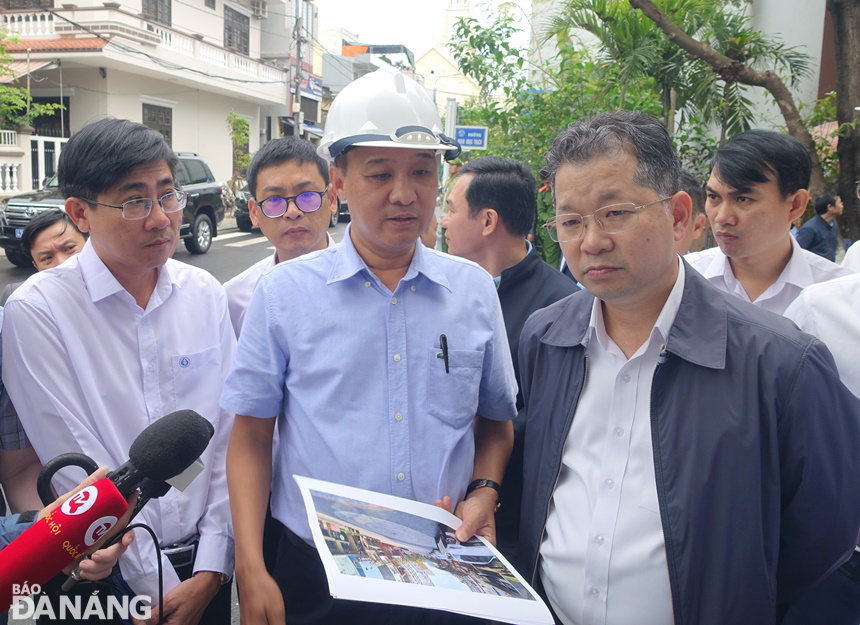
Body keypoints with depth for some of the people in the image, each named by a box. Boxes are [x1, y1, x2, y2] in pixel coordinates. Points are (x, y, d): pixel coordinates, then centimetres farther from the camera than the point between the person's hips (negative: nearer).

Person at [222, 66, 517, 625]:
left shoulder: (476, 290, 0)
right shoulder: (284, 293, -5)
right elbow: (251, 438, -1)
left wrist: (484, 492, -6)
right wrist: (251, 571, -7)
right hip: (317, 579, -1)